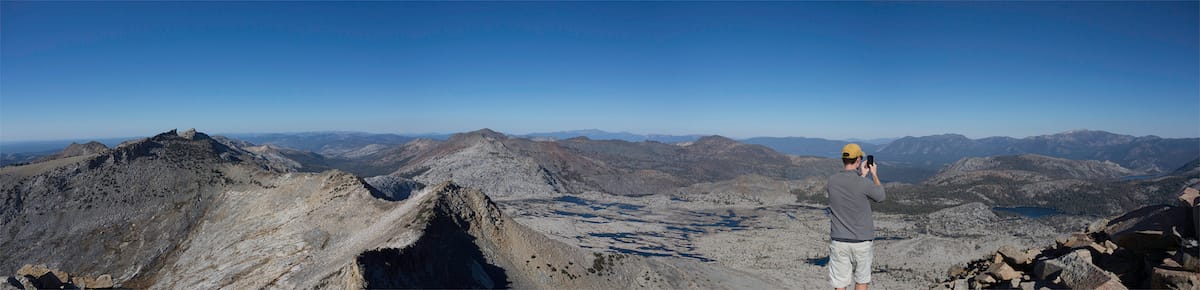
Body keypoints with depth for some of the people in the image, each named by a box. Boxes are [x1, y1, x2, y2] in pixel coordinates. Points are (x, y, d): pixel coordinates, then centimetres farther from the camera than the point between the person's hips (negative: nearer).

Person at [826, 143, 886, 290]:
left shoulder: (832, 181, -5)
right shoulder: (864, 184, -15)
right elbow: (881, 196, 7)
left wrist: (861, 175, 23)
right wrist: (874, 174, 19)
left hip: (838, 240, 2)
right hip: (861, 241, -1)